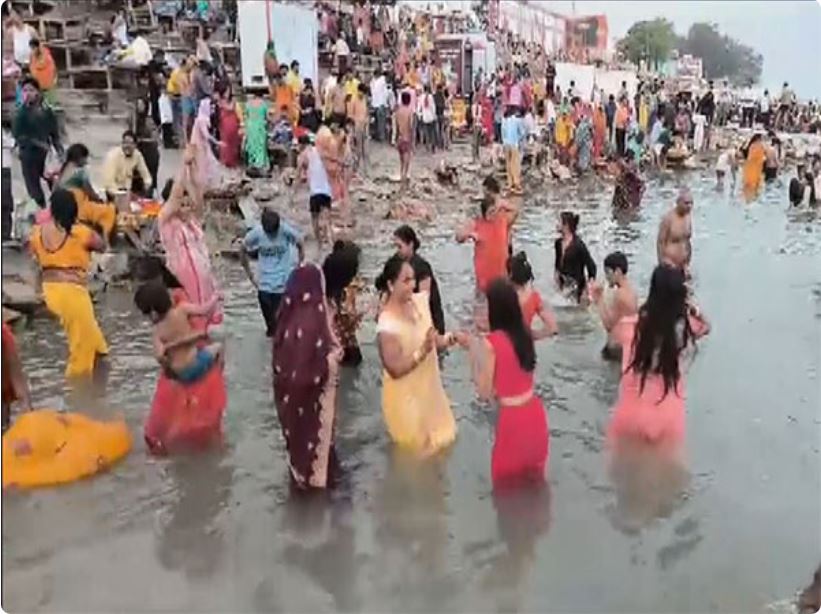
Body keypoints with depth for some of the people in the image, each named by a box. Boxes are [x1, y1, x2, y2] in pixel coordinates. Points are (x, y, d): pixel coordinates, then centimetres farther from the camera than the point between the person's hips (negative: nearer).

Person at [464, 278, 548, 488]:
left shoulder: (490, 343, -18)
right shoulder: (523, 332, 2)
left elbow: (485, 392, -11)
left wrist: (474, 354, -5)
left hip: (513, 418, -7)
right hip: (534, 412, 7)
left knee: (507, 481, 14)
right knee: (533, 478, 25)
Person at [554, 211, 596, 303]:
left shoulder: (578, 245, -18)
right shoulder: (558, 243, 1)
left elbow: (591, 266, -14)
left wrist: (588, 290, -14)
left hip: (576, 286, -6)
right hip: (562, 285, 6)